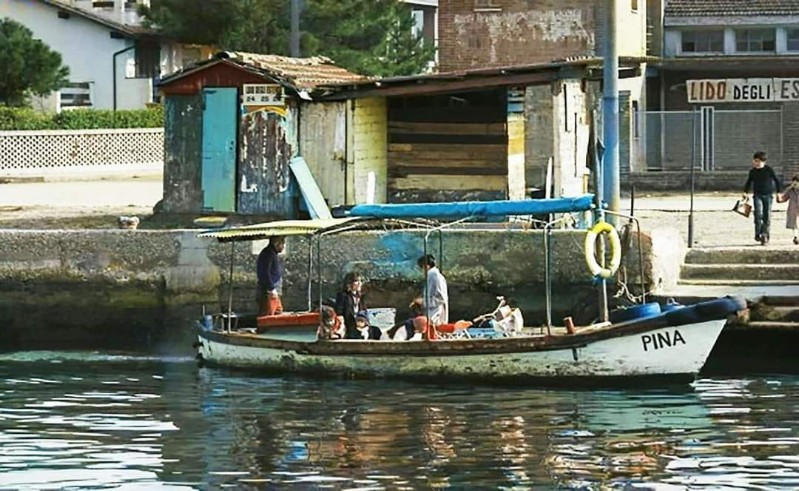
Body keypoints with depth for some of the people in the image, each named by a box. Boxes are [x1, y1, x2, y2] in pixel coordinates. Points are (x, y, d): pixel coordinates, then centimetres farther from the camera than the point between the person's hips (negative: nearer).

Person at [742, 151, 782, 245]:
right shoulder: (752, 171, 4)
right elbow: (748, 182, 18)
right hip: (757, 195, 1)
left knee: (767, 216, -3)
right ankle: (758, 233, -11)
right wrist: (745, 192, 10)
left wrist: (778, 192, 4)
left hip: (768, 195, -1)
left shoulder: (769, 170, -3)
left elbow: (776, 181, 5)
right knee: (758, 213, -20)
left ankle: (765, 236, 4)